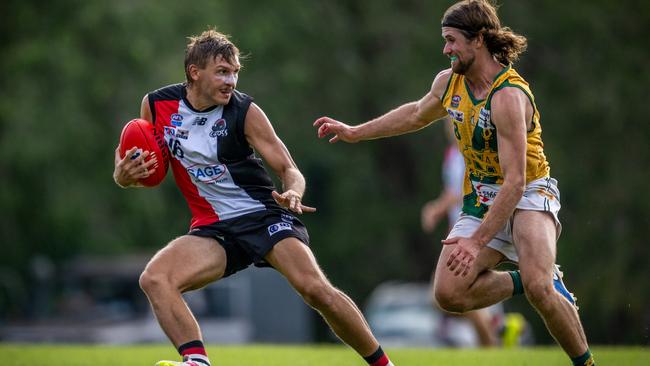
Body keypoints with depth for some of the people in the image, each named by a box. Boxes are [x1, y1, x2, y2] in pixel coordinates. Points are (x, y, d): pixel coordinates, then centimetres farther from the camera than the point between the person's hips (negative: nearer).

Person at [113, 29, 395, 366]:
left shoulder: (244, 110, -7)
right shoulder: (156, 105, 0)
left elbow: (289, 169, -4)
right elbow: (148, 169, 14)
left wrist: (293, 193, -28)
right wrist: (124, 176, -10)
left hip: (263, 215, -3)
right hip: (212, 229, 3)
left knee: (316, 290, -21)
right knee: (154, 279, -24)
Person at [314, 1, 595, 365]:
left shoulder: (508, 96, -25)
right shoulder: (449, 82, 0)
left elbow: (515, 181, -30)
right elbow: (418, 113, 25)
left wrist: (478, 242, -36)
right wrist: (355, 132, 27)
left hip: (528, 195, -7)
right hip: (481, 199, 7)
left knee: (538, 287, -32)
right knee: (449, 293, -13)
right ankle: (524, 281, 9)